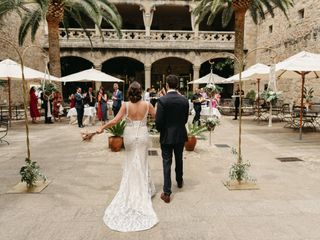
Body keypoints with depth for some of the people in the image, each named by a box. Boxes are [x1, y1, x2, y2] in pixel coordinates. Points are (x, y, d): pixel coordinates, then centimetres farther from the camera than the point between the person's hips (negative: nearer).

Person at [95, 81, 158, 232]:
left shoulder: (126, 105, -12)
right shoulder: (146, 104, -9)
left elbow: (115, 121, -14)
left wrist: (102, 128, -2)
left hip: (130, 135, 0)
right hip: (142, 135, 0)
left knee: (131, 162, 18)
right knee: (141, 162, 13)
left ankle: (132, 190, 26)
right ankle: (143, 189, 20)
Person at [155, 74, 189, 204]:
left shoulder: (162, 100, -17)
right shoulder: (184, 100, -5)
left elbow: (158, 121, -16)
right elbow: (185, 119, 2)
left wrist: (161, 130, 5)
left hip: (167, 136, -3)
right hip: (180, 135, 4)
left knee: (167, 163, 3)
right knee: (179, 160, 23)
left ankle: (167, 193, 6)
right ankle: (179, 181, 45)